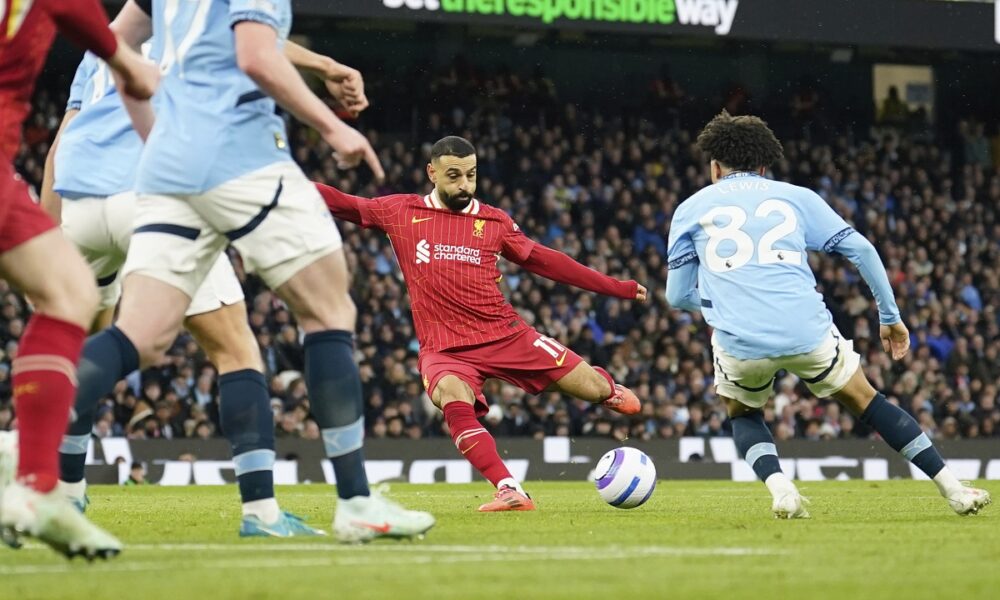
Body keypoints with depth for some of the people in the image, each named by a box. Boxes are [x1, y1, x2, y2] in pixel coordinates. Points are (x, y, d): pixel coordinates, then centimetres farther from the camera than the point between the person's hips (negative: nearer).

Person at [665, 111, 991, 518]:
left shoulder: (690, 209, 17)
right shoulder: (795, 196, 19)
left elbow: (677, 295, 17)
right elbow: (861, 249, 12)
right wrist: (890, 316, 20)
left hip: (738, 343, -1)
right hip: (808, 332, 1)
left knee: (743, 415, 29)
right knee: (864, 400, 22)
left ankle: (778, 486, 2)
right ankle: (953, 488, 19)